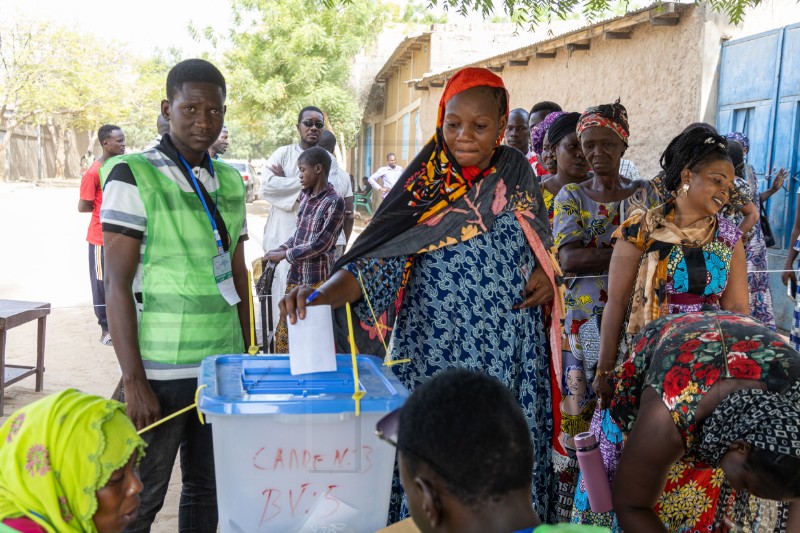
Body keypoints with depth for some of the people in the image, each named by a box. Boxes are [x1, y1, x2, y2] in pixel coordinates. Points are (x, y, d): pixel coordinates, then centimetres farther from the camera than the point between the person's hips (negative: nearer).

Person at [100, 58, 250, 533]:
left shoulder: (231, 182, 9)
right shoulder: (134, 176, -7)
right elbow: (117, 284, -10)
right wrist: (133, 381, -13)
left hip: (224, 366, 5)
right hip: (161, 371, -5)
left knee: (209, 489, 15)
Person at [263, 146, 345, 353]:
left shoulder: (334, 202, -14)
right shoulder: (305, 195, 10)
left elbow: (320, 244, -17)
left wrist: (284, 255, -12)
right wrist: (281, 248, 2)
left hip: (317, 280, -7)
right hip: (296, 276, 8)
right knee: (284, 334, 13)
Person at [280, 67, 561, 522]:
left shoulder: (517, 173, 5)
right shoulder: (422, 186, -4)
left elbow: (540, 245, 19)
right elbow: (378, 260, -14)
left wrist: (547, 275, -2)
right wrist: (322, 294, -31)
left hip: (509, 357, 3)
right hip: (434, 352, -2)